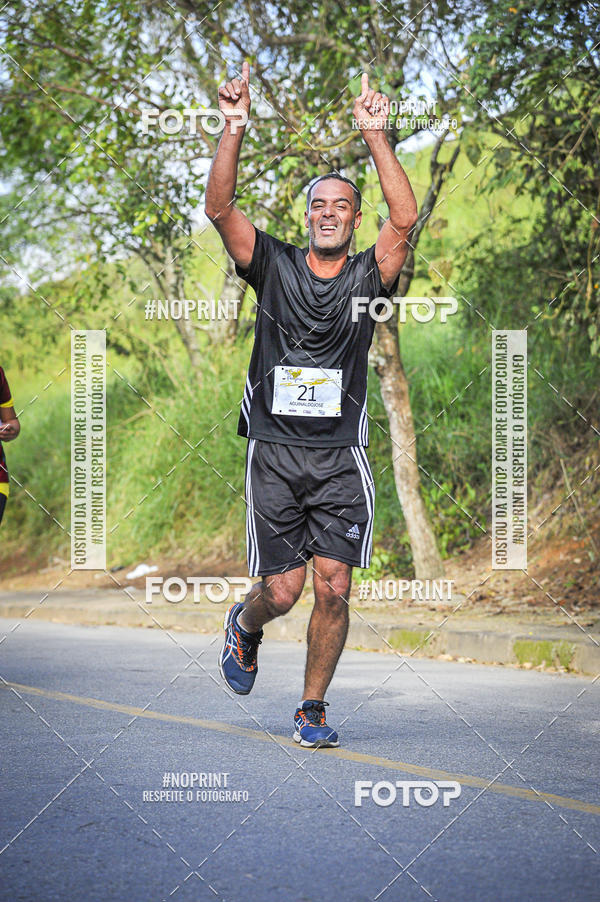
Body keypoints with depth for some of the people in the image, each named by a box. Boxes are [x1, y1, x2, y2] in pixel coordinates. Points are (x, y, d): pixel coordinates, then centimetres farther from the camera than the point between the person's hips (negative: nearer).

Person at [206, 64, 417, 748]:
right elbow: (220, 210, -8)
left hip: (340, 457, 0)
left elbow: (405, 218, -13)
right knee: (282, 591, -1)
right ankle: (244, 627, 35)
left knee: (332, 588, -7)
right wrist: (233, 128, -19)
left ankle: (313, 708, 10)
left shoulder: (368, 276, 4)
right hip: (275, 453, 0)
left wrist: (376, 136, -19)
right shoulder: (274, 266, 5)